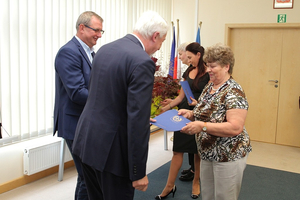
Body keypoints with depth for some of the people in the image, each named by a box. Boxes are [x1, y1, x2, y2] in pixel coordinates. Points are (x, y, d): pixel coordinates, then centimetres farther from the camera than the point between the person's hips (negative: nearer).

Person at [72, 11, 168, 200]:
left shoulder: (105, 49, 6)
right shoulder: (142, 62, -19)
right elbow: (137, 122, -22)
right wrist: (139, 172, -16)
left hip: (87, 140, 8)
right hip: (111, 149, -8)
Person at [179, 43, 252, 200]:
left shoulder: (233, 92, -19)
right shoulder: (209, 87, 6)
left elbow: (235, 128, -27)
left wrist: (202, 126, -32)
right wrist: (190, 114, -2)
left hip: (228, 156, -8)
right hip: (208, 153, 8)